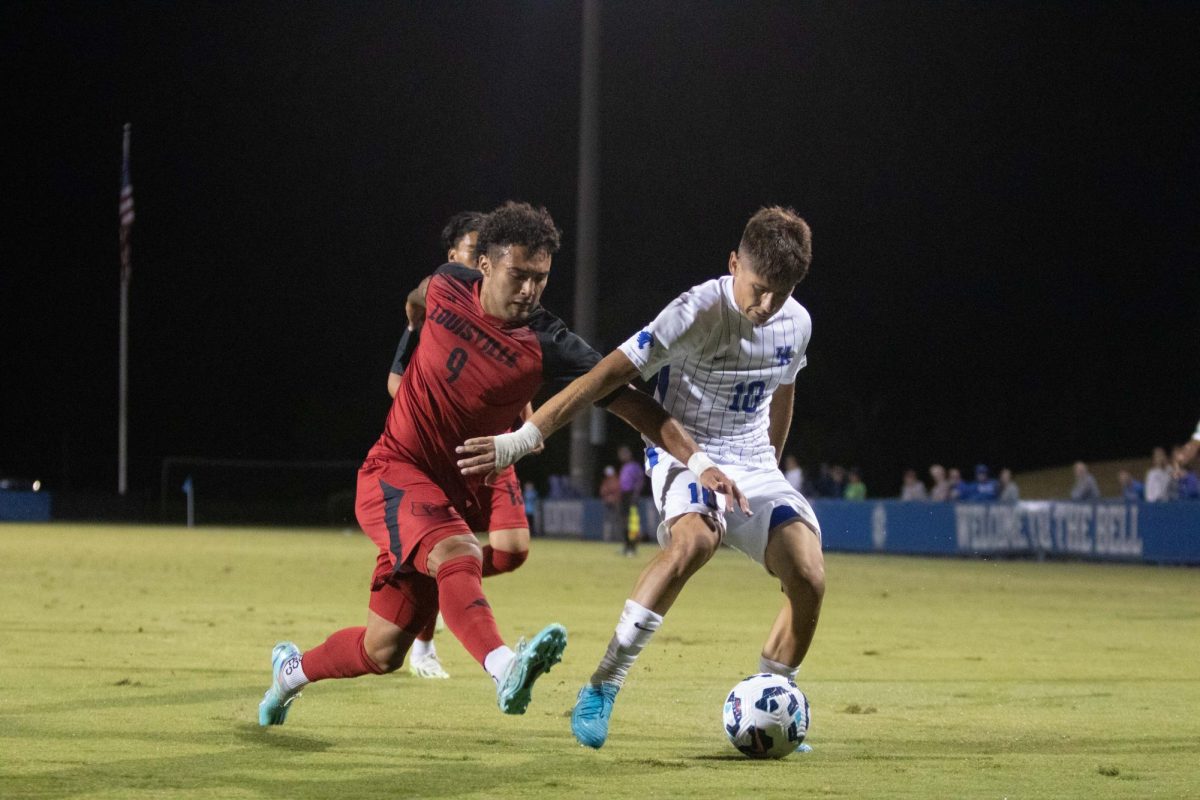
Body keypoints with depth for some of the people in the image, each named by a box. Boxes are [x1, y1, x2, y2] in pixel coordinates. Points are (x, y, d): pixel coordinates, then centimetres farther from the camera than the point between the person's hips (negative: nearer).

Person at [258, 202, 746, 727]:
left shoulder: (547, 345, -12)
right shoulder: (446, 286, -6)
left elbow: (629, 402, -17)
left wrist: (700, 461, -25)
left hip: (468, 486, 2)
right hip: (396, 472, -2)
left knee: (382, 653, 2)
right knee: (458, 554, -34)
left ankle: (293, 670, 30)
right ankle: (505, 668, -58)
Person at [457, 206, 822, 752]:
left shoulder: (796, 323, -2)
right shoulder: (698, 313, -21)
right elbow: (608, 375, -25)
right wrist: (520, 441, -30)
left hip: (754, 467, 5)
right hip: (684, 457, -5)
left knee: (808, 579, -16)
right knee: (695, 539, -37)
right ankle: (602, 687, -29)